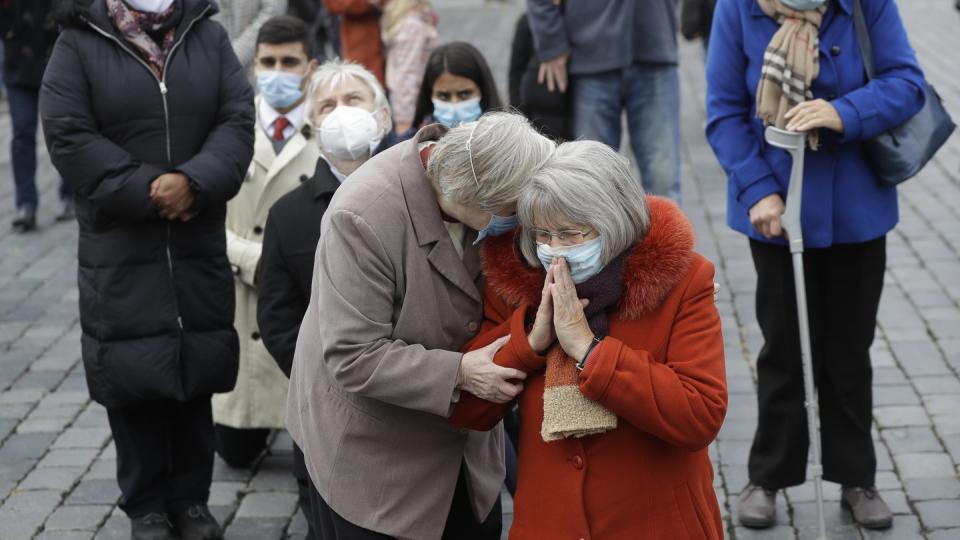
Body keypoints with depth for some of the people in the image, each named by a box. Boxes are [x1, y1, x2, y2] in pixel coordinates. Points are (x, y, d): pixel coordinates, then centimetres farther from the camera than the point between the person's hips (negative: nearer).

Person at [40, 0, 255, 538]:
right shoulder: (80, 44, -1)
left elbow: (237, 121, -3)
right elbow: (68, 135, -11)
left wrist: (194, 181, -20)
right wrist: (145, 191, -17)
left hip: (200, 244, 2)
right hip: (120, 250, -2)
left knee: (197, 372, 9)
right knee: (131, 375, 3)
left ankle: (192, 497, 24)